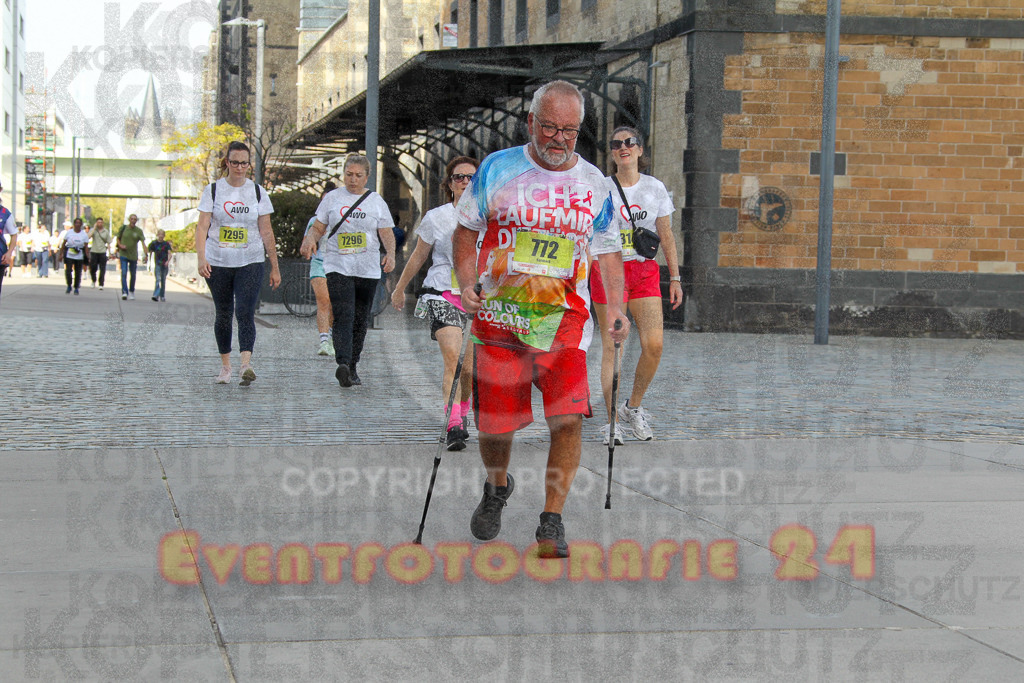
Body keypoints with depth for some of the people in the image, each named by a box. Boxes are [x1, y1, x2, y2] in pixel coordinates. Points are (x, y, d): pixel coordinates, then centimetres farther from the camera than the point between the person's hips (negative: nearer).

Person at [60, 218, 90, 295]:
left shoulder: (84, 234, 3)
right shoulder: (69, 232, 3)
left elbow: (86, 247, 1)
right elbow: (64, 244, 6)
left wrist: (87, 257, -6)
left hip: (79, 256, 0)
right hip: (69, 255, 0)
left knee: (78, 273, 3)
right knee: (68, 271, -10)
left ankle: (76, 288, 16)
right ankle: (69, 286, 9)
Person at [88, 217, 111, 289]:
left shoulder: (106, 231, 7)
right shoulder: (93, 230, 3)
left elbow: (108, 242, 9)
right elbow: (89, 237, -17)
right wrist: (94, 228, -12)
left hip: (102, 252, 0)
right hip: (94, 251, 0)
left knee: (102, 270, -5)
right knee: (93, 268, 3)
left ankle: (101, 285, -2)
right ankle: (93, 281, 28)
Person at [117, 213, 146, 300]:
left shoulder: (139, 231, -2)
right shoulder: (123, 228, 0)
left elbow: (143, 241, -12)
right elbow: (118, 238, 12)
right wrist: (120, 245, -9)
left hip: (133, 256, 1)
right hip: (123, 255, -1)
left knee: (133, 275, 11)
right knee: (124, 273, -15)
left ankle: (131, 292, 29)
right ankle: (124, 292, -20)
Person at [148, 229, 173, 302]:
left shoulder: (166, 244, 2)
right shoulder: (154, 243, 1)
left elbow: (169, 253, -5)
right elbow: (150, 252, 9)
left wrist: (168, 261, -23)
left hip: (165, 264, 2)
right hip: (157, 264, -2)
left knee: (163, 280, 10)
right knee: (158, 279, -15)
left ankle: (162, 296, 22)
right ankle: (156, 295, -22)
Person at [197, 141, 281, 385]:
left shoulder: (257, 192, 5)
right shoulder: (213, 190, 3)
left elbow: (266, 231, 8)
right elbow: (202, 227, -3)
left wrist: (275, 267, 7)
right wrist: (201, 258, -17)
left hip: (250, 263, -1)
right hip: (218, 262, 1)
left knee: (245, 312, -16)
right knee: (223, 314, 8)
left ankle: (246, 365, -26)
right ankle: (225, 365, 22)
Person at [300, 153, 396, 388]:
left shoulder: (376, 201, 10)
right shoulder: (332, 198, 9)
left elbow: (387, 233, 9)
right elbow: (318, 228, 12)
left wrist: (390, 254, -10)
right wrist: (310, 239, -11)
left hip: (368, 269, 2)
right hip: (338, 267, -2)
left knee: (360, 320, 5)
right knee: (343, 316, -18)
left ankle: (352, 367, 17)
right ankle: (342, 364, -31)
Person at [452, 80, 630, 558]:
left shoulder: (593, 184, 6)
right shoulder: (497, 169, 2)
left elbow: (608, 252, 13)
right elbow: (466, 229, 10)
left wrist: (615, 306, -2)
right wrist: (467, 284, -5)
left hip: (564, 321, 0)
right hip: (497, 316, 0)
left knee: (568, 418, -16)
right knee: (493, 425, 5)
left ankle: (552, 522, -3)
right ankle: (496, 488, 39)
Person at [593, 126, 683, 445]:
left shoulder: (655, 188, 8)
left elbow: (666, 236, 12)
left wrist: (675, 277, 9)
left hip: (645, 270, 2)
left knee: (653, 344, -11)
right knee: (611, 347, -4)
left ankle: (633, 406, 12)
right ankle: (612, 422, 3)